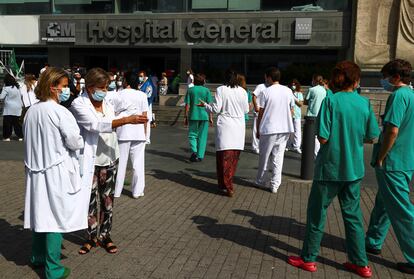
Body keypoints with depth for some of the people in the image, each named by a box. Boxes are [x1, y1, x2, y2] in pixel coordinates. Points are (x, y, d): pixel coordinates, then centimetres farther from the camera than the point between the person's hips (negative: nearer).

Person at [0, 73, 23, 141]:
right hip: (17, 108, 6)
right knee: (16, 122, 11)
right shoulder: (17, 87, 6)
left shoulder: (6, 88, -11)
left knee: (7, 122, 1)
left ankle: (7, 136, 0)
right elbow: (21, 95, 18)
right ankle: (20, 136, 11)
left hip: (9, 108, -6)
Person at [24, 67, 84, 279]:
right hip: (56, 171, -7)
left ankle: (38, 257, 35)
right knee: (56, 216, 1)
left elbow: (30, 140, 13)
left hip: (36, 169, 7)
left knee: (40, 213, 19)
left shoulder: (31, 111, 5)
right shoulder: (60, 112, -17)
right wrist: (78, 141, 6)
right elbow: (76, 143, -14)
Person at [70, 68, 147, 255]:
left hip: (109, 158, 5)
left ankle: (105, 235, 26)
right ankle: (92, 237, 22)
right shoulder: (79, 104, -12)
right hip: (91, 160, -5)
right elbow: (96, 125, -27)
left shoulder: (108, 102, 4)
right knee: (91, 200, 5)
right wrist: (127, 120, -33)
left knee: (107, 199, 12)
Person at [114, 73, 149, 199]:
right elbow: (144, 115, 0)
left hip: (122, 132, 0)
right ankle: (137, 191, 14)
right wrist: (144, 132, 10)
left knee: (120, 162, 9)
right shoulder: (142, 95, 0)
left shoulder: (119, 95, -2)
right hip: (139, 133, 1)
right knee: (138, 163, 8)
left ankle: (116, 191, 16)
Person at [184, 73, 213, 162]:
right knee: (202, 136, 7)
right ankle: (200, 156, 9)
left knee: (192, 135, 10)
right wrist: (210, 117, 3)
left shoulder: (190, 90, 1)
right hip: (204, 116, 0)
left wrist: (185, 116, 5)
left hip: (193, 116, 0)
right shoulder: (206, 90, 0)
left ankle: (194, 151, -14)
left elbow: (187, 105, 0)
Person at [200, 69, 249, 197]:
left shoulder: (221, 90, -7)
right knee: (234, 156, 15)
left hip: (225, 125, -4)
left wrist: (205, 105, 10)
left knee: (225, 156, -1)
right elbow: (246, 110, 8)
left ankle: (228, 187, -4)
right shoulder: (242, 91, 3)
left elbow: (216, 109, -8)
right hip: (239, 126, 4)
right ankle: (227, 182, 29)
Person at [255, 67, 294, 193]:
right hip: (285, 129, 3)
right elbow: (291, 111, 9)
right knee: (278, 157, 8)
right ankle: (275, 185, 8)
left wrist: (258, 130, 4)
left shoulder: (266, 92, -8)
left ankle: (260, 180, 26)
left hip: (268, 129, -3)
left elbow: (260, 113, -6)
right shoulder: (288, 91, 4)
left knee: (264, 156, 11)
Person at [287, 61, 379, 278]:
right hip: (354, 168, 4)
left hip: (330, 167, -4)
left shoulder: (331, 101, -13)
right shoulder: (364, 103, -1)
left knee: (317, 212, 10)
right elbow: (371, 138, 5)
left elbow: (323, 138, -17)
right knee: (353, 214, 16)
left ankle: (308, 258, 22)